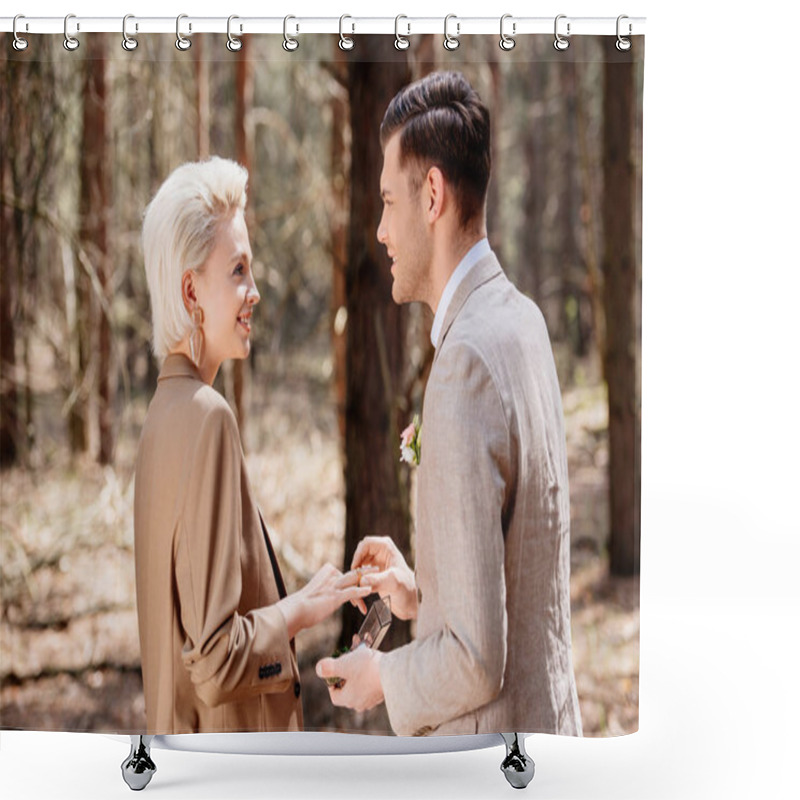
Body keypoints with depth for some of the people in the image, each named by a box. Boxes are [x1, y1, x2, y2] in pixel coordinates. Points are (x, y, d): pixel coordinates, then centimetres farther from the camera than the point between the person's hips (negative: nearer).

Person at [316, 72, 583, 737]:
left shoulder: (466, 367, -23)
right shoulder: (522, 321, 6)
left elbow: (475, 661, -24)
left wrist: (384, 678, -7)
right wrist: (424, 594, 12)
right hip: (551, 721, 9)